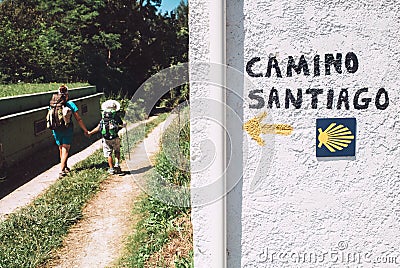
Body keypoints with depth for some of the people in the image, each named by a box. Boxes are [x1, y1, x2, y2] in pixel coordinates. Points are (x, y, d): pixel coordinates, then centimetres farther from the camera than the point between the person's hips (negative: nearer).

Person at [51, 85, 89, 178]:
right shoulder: (70, 104, -8)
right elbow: (78, 119, -7)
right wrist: (85, 130, 0)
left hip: (56, 131, 3)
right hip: (67, 130, -3)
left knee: (61, 150, 18)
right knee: (65, 150, 3)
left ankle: (65, 167, 32)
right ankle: (62, 170, -6)